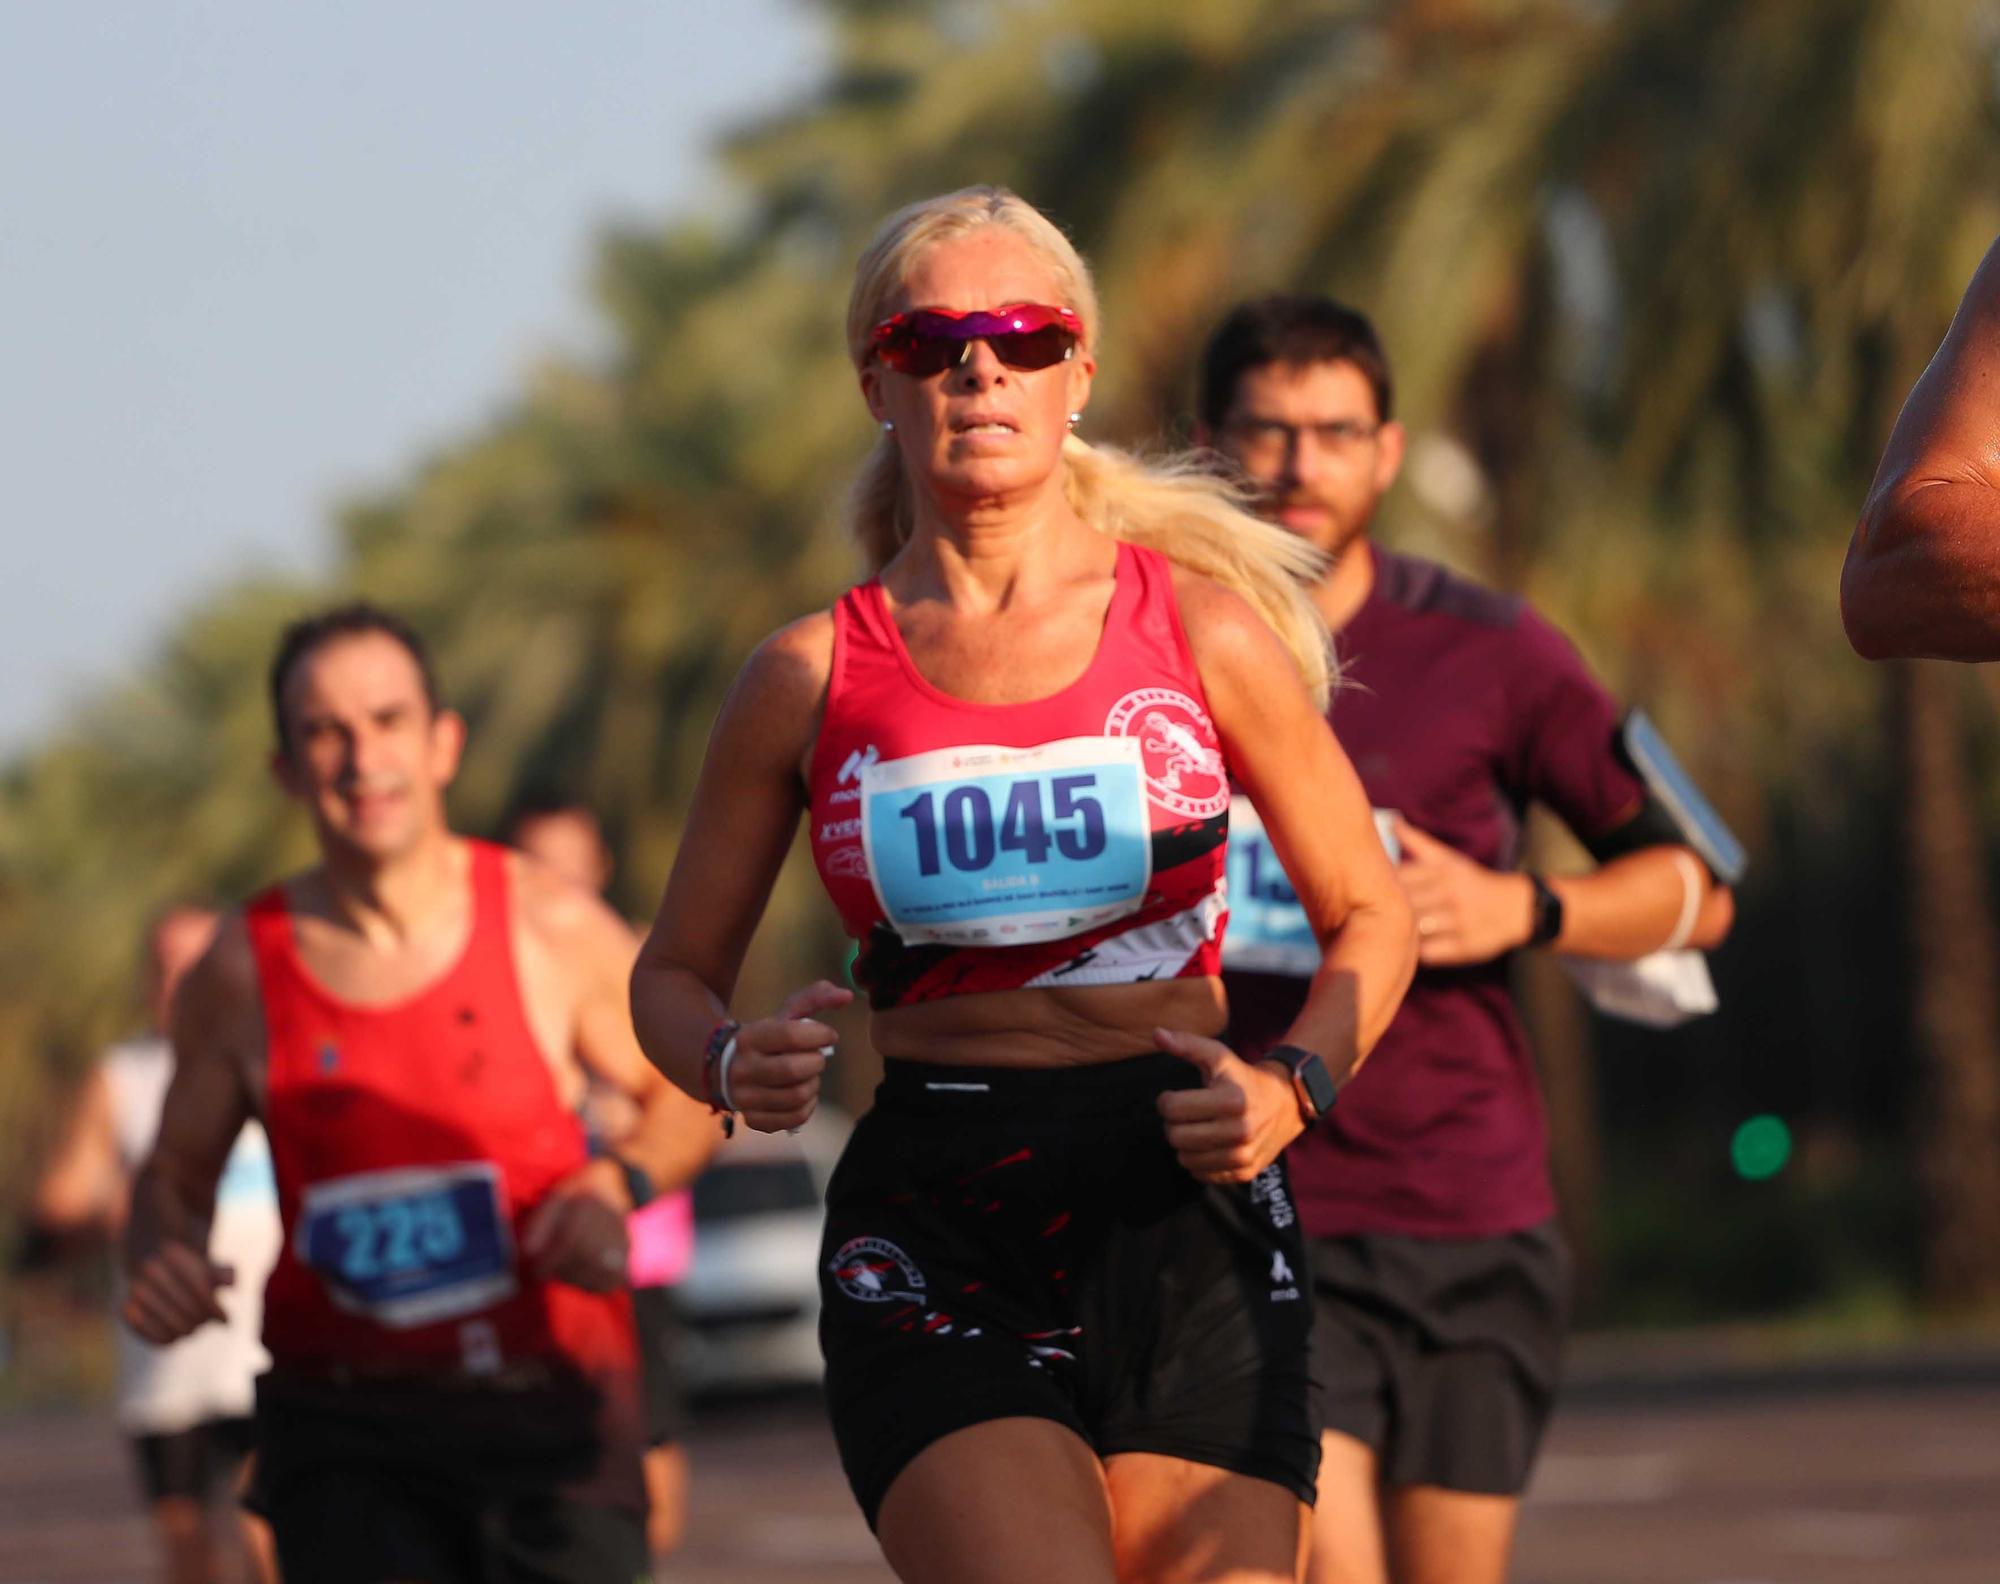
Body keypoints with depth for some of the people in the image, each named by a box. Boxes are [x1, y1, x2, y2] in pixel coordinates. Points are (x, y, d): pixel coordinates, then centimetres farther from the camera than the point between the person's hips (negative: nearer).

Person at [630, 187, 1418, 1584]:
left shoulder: (1201, 630, 6)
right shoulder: (811, 679, 6)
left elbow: (1370, 914, 14)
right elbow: (675, 974, 16)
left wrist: (1293, 1087, -5)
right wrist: (736, 1065, -7)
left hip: (1185, 1201, 1)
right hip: (929, 1223, -1)